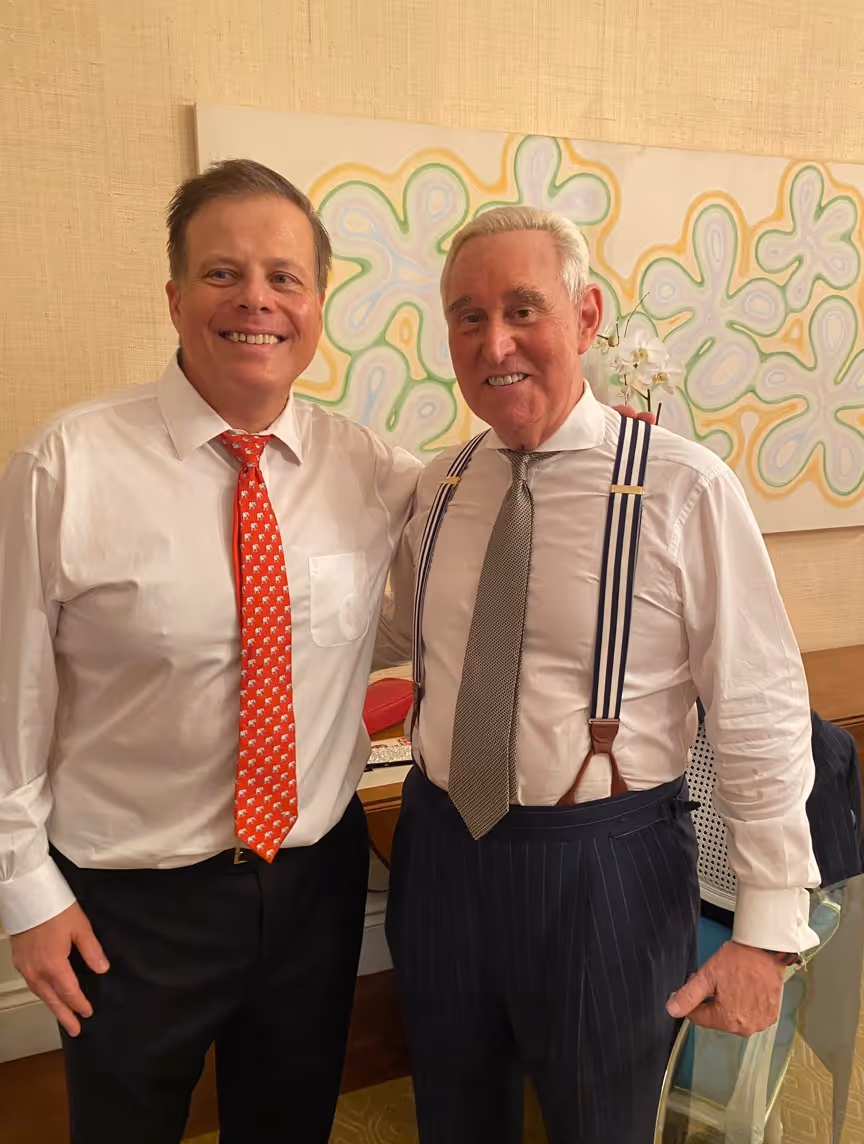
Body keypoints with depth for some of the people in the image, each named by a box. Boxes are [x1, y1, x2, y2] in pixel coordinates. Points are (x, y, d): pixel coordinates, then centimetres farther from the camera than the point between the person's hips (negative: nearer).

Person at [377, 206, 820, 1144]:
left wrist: (769, 932, -10)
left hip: (604, 874, -4)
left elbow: (762, 715, -12)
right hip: (443, 849, 5)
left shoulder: (686, 491, -16)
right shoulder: (439, 486, 0)